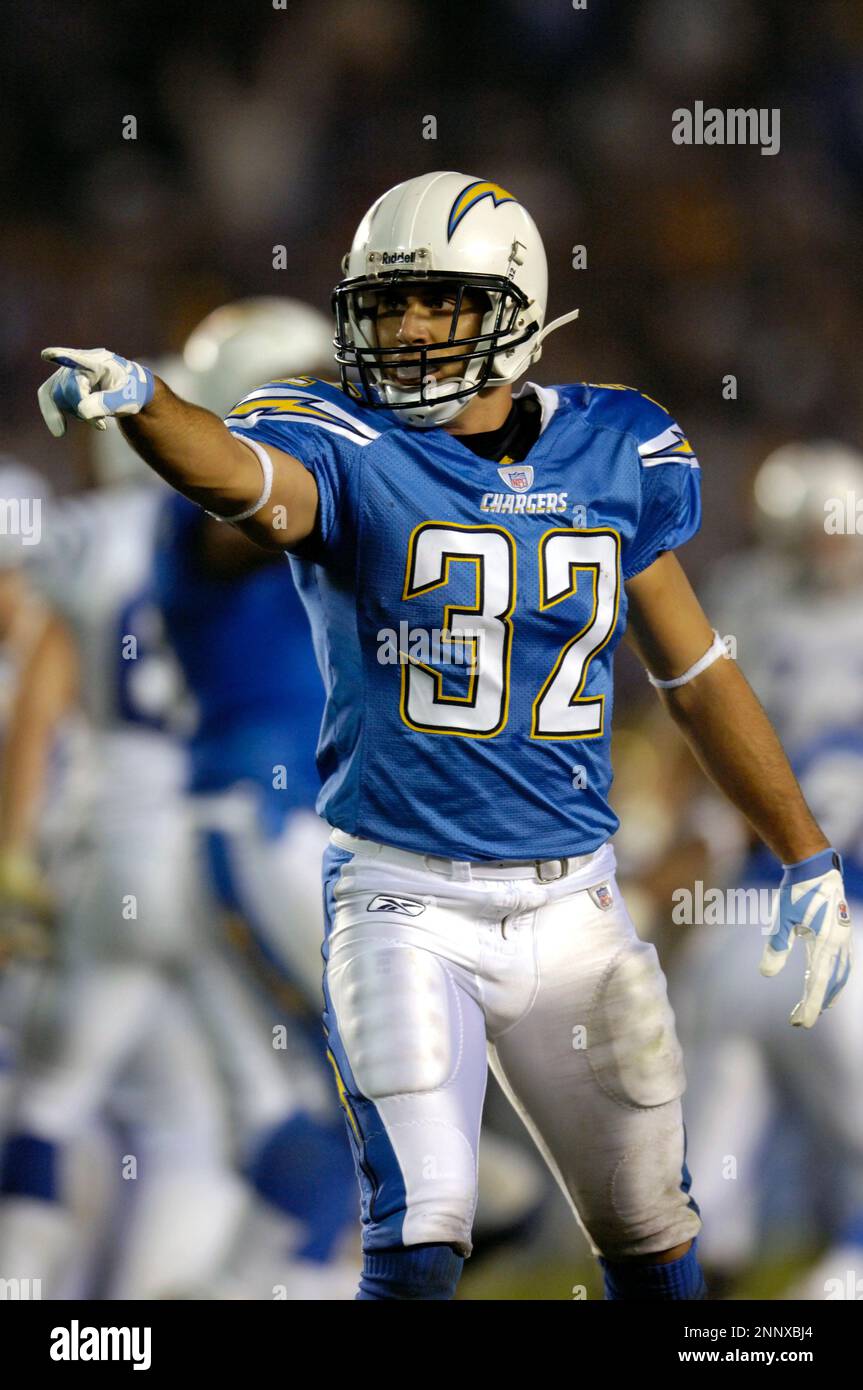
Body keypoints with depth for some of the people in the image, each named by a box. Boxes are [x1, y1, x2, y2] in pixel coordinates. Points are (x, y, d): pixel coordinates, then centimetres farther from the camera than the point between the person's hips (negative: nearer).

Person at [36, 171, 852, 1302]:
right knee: (420, 1241, -16)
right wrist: (138, 398, -54)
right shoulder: (352, 452, -8)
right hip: (404, 903, -4)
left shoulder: (616, 457, 4)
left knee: (652, 1242, 14)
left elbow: (696, 675, 14)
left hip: (571, 905, 4)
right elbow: (246, 476, -32)